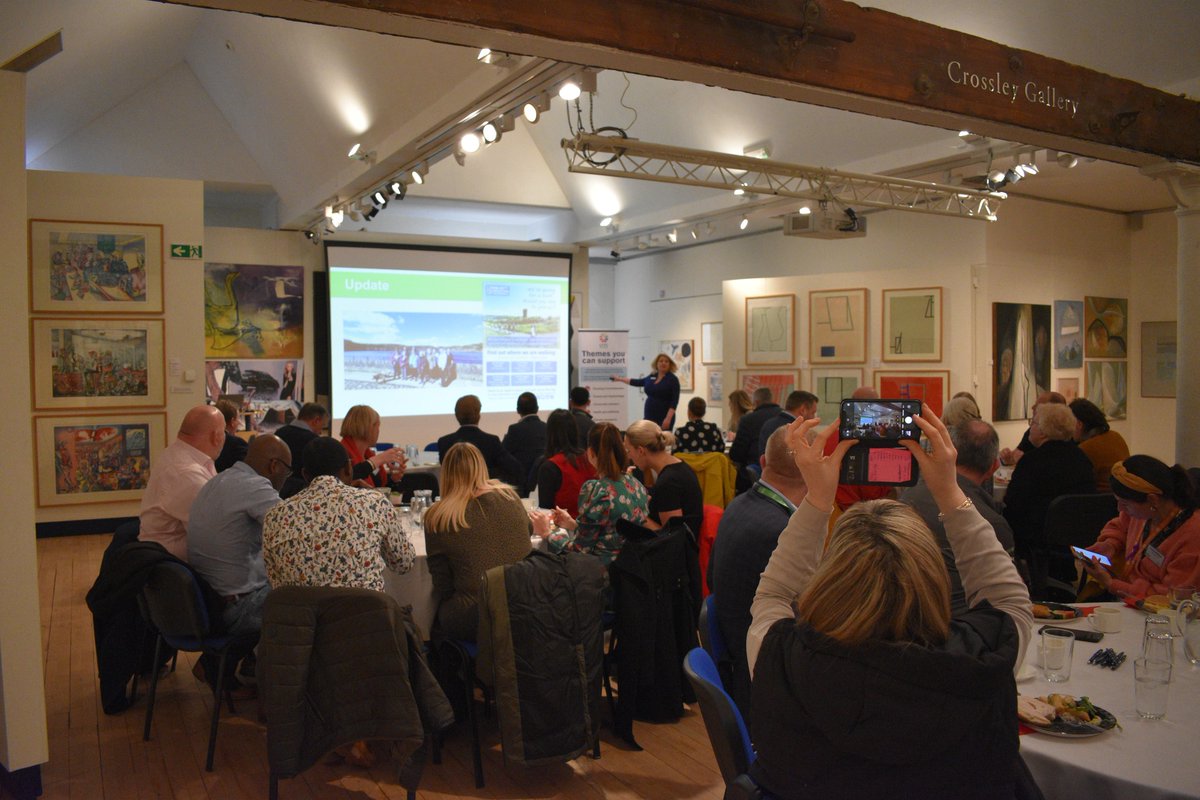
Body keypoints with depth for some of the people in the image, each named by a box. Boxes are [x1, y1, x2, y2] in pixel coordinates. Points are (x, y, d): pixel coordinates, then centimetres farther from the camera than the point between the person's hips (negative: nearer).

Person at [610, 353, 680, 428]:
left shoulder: (673, 380, -6)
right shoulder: (651, 377, 11)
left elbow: (674, 401, -12)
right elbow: (637, 382, 28)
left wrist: (668, 418, -22)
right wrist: (619, 378, 38)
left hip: (663, 420, -6)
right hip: (649, 417, 6)